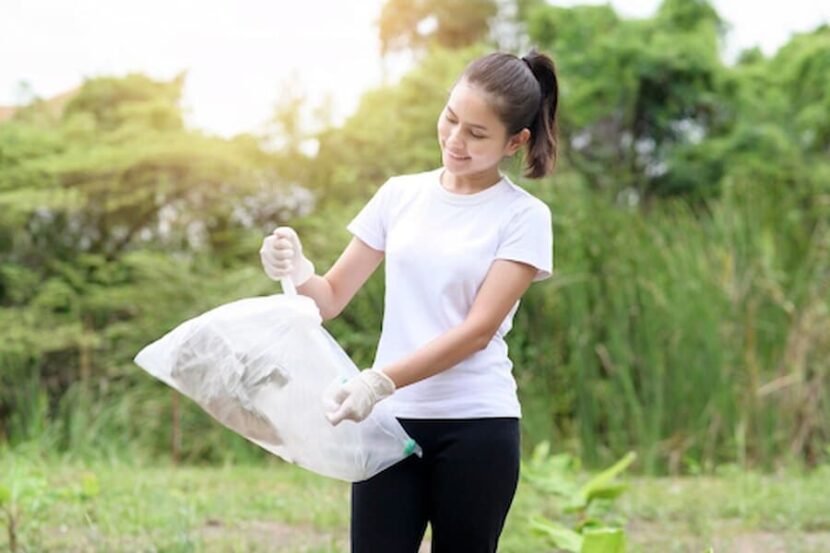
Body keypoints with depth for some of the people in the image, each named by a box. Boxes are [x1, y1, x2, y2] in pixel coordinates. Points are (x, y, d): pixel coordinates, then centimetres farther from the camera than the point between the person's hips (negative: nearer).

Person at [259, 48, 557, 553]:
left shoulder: (524, 216, -3)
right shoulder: (401, 194, 8)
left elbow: (476, 331, -12)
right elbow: (332, 297, 9)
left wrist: (379, 382, -23)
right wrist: (297, 272, -14)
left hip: (477, 427, -3)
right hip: (391, 421, 3)